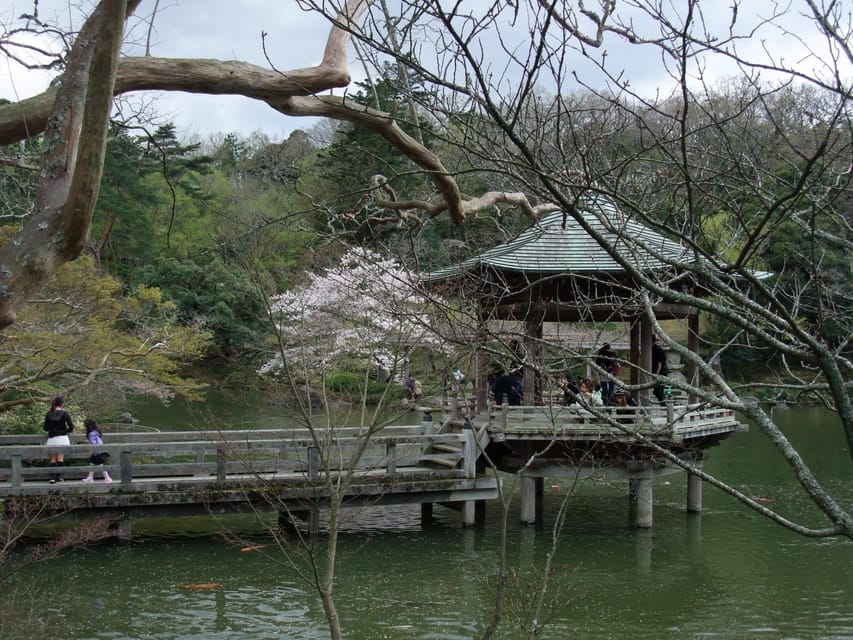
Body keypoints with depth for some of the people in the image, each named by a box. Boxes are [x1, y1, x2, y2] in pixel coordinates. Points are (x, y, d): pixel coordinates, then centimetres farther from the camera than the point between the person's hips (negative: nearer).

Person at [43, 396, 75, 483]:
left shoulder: (49, 414, 3)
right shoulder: (64, 413, -5)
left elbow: (45, 428, 8)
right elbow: (71, 427, -4)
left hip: (51, 439, 3)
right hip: (62, 438, -3)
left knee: (53, 459, 7)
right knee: (60, 459, 1)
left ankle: (52, 477, -2)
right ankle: (58, 477, -1)